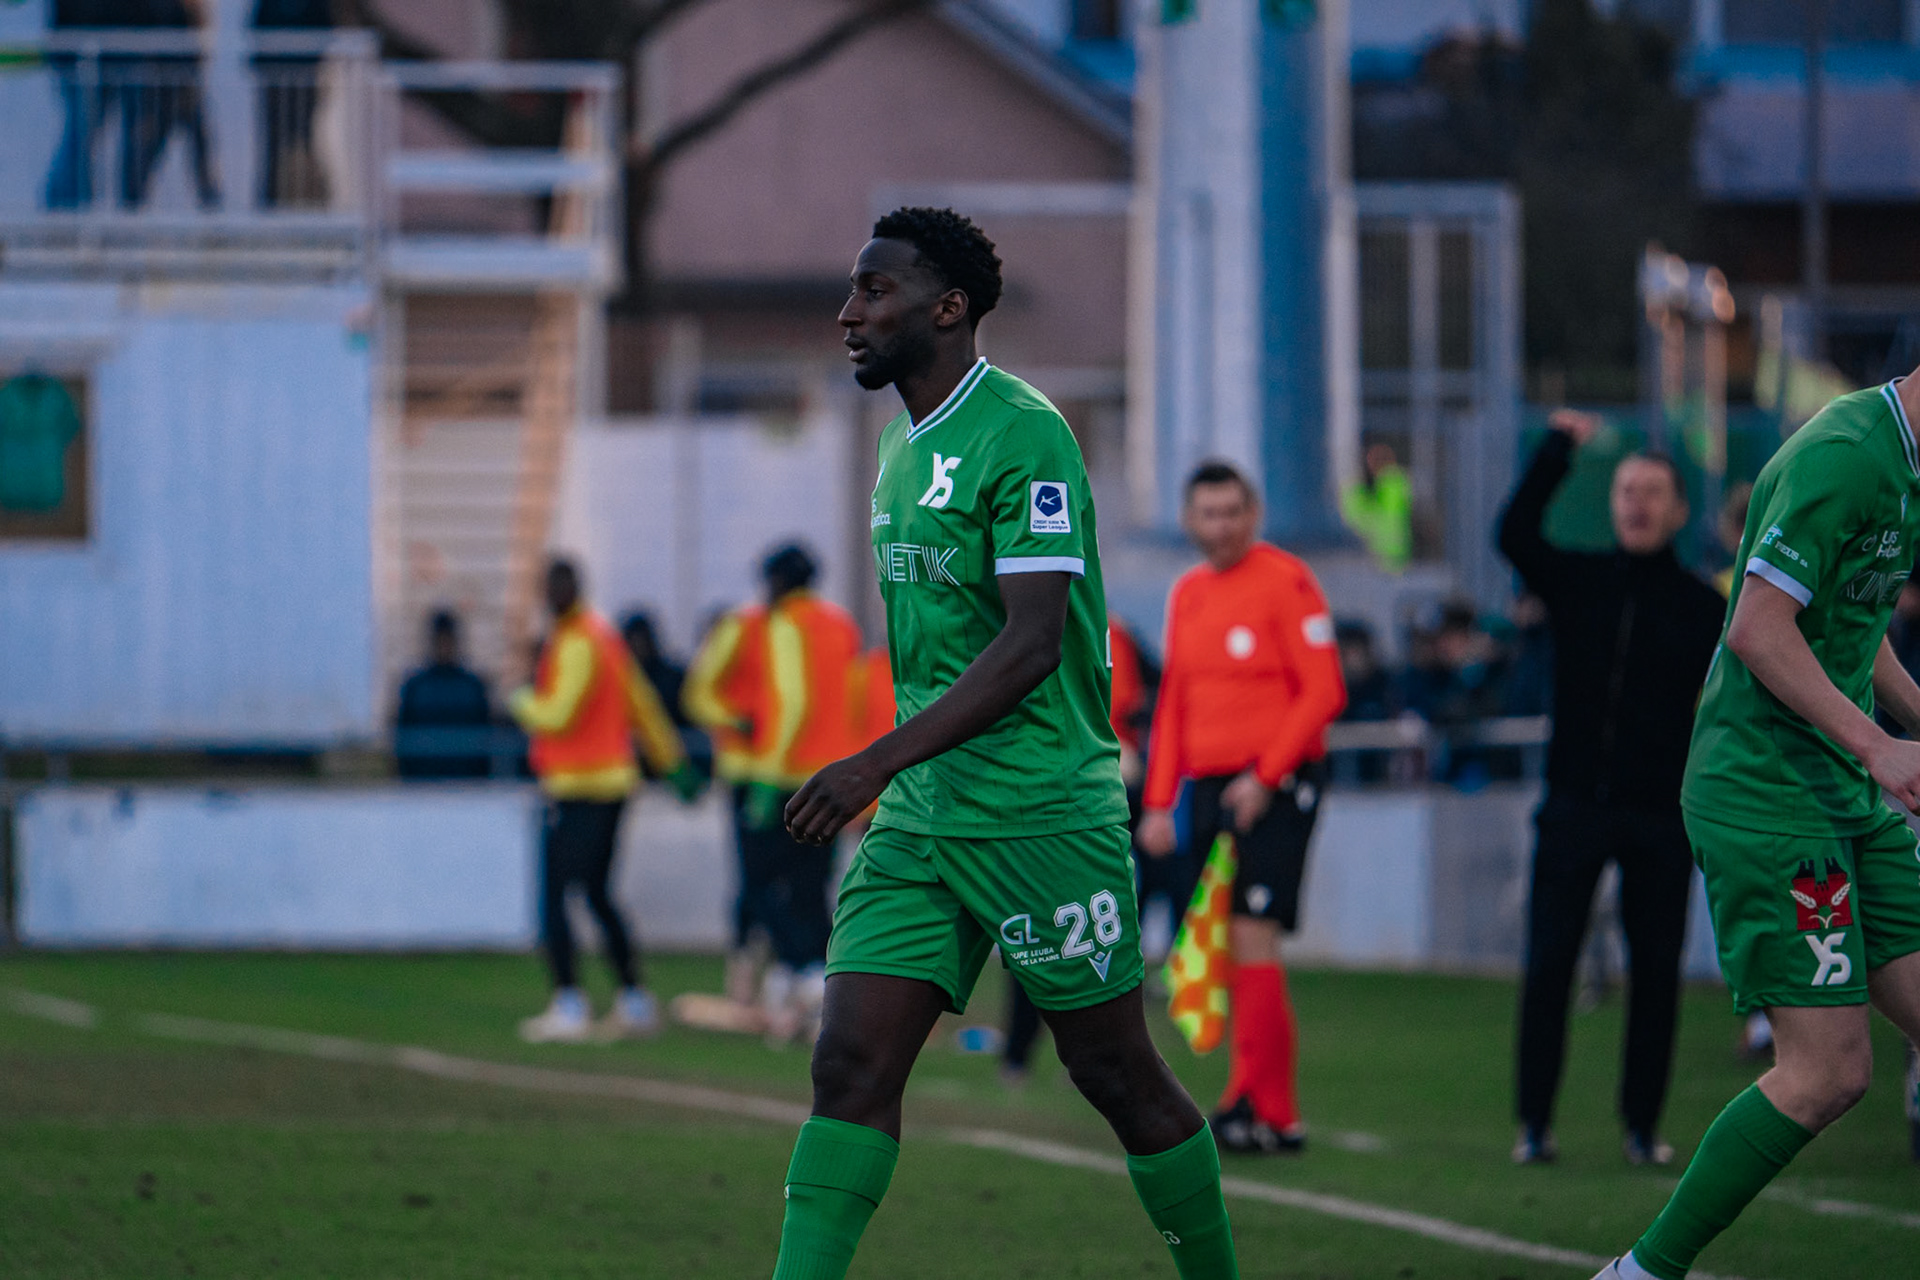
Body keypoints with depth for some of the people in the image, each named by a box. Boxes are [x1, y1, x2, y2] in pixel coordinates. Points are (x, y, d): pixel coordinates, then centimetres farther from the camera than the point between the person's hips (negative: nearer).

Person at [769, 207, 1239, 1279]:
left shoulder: (1024, 437, -14)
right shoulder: (904, 443, 14)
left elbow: (1030, 647, -22)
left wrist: (877, 764, -28)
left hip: (1045, 814, -8)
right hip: (919, 820, 8)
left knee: (1118, 1074, 4)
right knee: (852, 1067, -6)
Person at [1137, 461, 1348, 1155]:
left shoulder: (1286, 581, -6)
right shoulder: (1186, 594, 15)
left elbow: (1323, 692, -10)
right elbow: (1173, 705, 20)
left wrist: (1264, 777, -15)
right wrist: (1157, 803, 13)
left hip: (1274, 787, -7)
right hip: (1209, 786, 7)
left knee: (1252, 937, -14)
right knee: (1223, 946, 3)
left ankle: (1269, 1114, -13)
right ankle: (1253, 1100, 8)